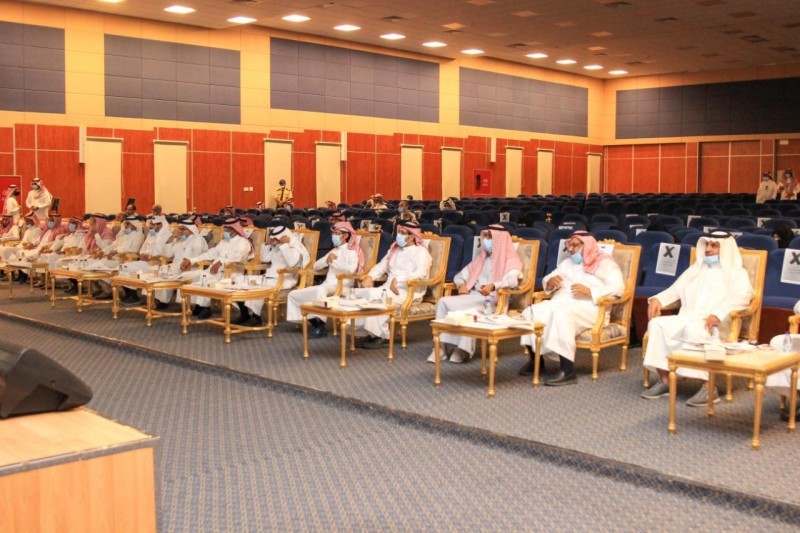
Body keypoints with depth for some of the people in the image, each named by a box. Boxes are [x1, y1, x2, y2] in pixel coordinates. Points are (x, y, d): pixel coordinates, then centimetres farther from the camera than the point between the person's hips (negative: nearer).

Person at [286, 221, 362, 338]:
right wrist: (326, 260, 2)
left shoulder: (351, 252, 0)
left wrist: (334, 262, -9)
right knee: (293, 294, 1)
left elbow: (351, 269, -22)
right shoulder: (334, 251, 24)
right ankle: (314, 322, -3)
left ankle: (320, 326, -32)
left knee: (321, 290, -42)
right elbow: (315, 266, 22)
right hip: (327, 286, 9)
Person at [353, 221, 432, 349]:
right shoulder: (394, 249, 20)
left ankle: (382, 335, -23)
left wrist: (398, 280, -28)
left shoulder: (421, 252, -4)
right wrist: (369, 277, 0)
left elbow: (420, 273, -21)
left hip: (408, 292, -8)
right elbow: (381, 266, 20)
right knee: (359, 293, -14)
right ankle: (371, 332, -16)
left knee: (374, 295, -31)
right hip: (389, 289, 8)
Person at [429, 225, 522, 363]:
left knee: (467, 311, -36)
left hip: (492, 301, -6)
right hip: (473, 298, 6)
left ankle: (463, 349, -24)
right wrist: (461, 285, 1)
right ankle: (442, 346, -24)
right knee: (443, 302, -20)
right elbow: (460, 275, 26)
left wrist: (493, 286, -36)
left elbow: (512, 280, -17)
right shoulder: (481, 259, 26)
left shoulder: (511, 261, 5)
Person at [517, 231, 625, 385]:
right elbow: (547, 279, 26)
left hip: (587, 308, -6)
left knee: (562, 314, -39)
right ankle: (535, 359, -5)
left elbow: (618, 287, -7)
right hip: (560, 302, 6)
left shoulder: (604, 263, 8)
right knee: (531, 312, -21)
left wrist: (589, 291, -18)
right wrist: (550, 282, 0)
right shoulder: (567, 263, 29)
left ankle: (567, 371, -38)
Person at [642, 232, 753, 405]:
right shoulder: (696, 269, 27)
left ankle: (709, 388, -32)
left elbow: (741, 297, -11)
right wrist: (657, 299, -1)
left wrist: (718, 314, -29)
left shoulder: (737, 273, 8)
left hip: (718, 325, -5)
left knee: (694, 329, -38)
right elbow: (675, 290, 22)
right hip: (686, 319, 6)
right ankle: (665, 380, -19)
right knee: (657, 324, -22)